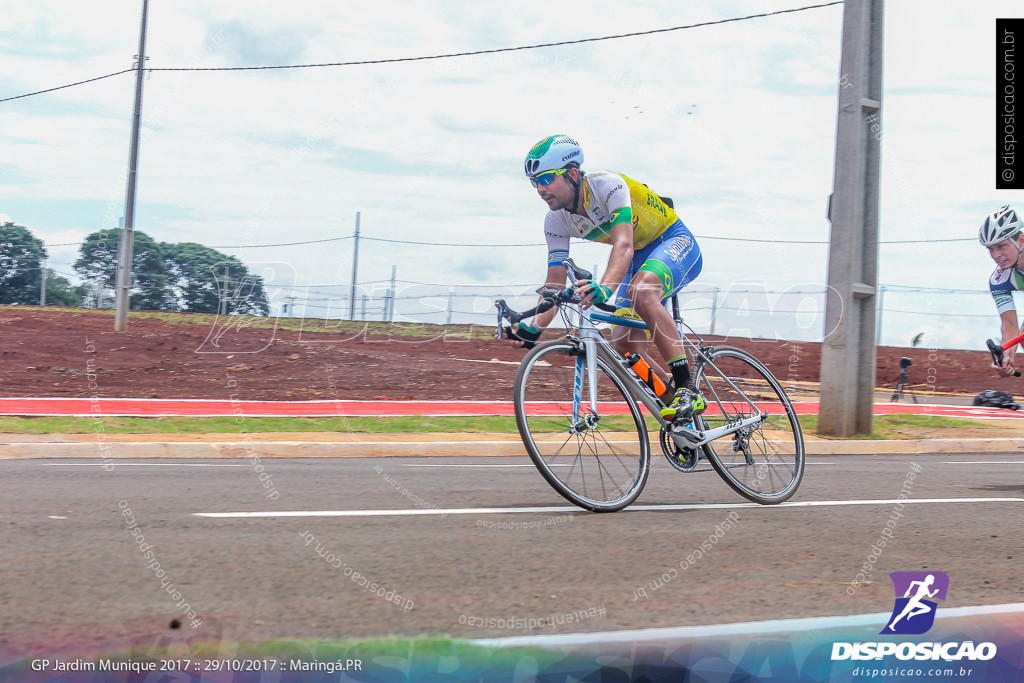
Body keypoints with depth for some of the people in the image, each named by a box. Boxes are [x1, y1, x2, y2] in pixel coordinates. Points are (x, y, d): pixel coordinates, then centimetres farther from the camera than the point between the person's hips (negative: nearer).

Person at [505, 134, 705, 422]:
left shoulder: (608, 185, -29)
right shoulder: (556, 221, -10)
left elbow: (623, 246, -43)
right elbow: (555, 285, -11)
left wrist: (605, 287, -61)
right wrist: (534, 327, -29)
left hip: (675, 241, -7)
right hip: (640, 258, 7)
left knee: (642, 292, -38)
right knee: (623, 348, -8)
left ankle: (688, 390, -36)